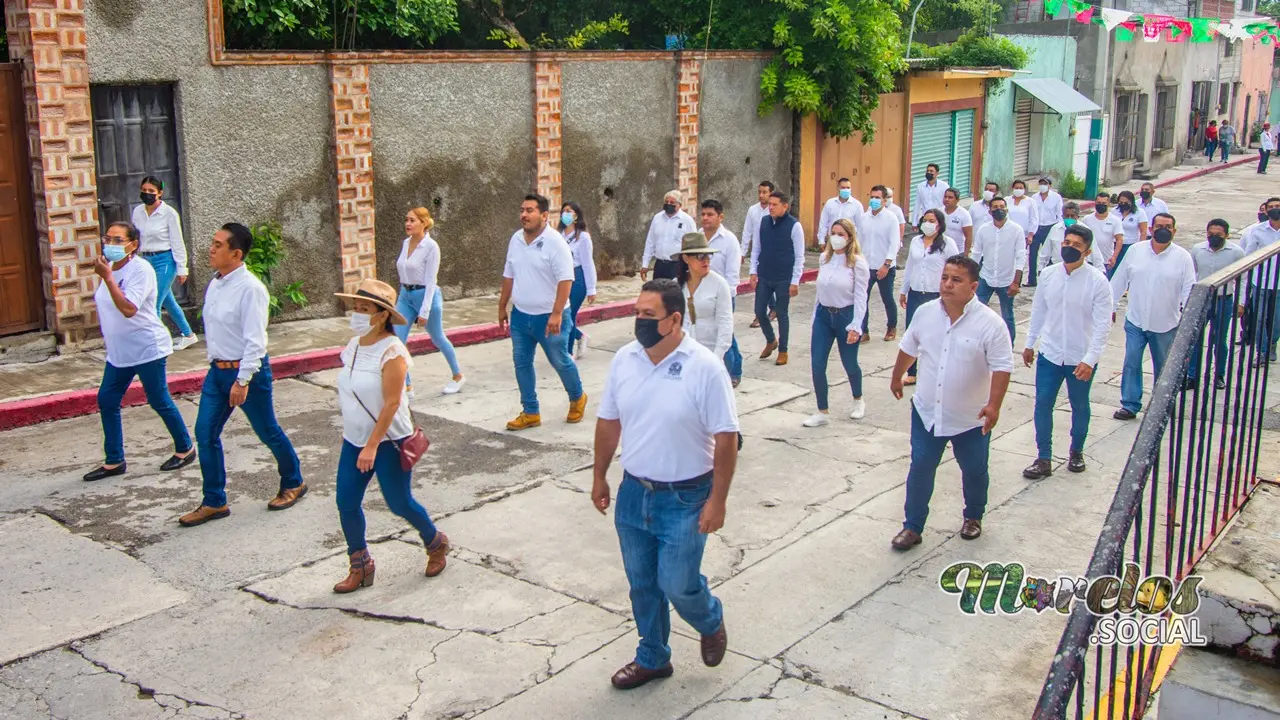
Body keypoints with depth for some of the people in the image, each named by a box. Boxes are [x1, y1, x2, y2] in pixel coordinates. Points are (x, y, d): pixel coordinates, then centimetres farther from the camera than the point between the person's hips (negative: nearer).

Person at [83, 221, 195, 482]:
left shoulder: (140, 270, -17)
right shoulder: (110, 268, 9)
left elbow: (128, 309, -29)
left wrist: (107, 277, -29)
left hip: (147, 350, -9)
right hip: (118, 351, 9)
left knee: (160, 402, 1)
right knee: (106, 401, 8)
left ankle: (185, 449, 20)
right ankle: (114, 461, 17)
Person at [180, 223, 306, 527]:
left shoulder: (250, 288, -20)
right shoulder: (214, 285, 5)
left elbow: (255, 340, -22)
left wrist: (243, 380, -24)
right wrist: (216, 363, 16)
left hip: (247, 370, -8)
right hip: (217, 370, 8)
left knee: (268, 432, 9)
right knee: (205, 433, 4)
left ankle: (293, 484, 31)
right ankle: (214, 503, 15)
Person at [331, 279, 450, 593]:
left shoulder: (391, 352, -20)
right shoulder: (354, 346, 3)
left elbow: (392, 403, -22)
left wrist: (372, 446, -24)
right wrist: (351, 434, 18)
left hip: (388, 442, -7)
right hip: (354, 440, 7)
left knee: (399, 503, 4)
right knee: (346, 503, 4)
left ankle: (436, 544, 31)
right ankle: (360, 566, 20)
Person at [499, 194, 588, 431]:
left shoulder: (555, 242, -17)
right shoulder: (515, 239, 4)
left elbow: (565, 280, -21)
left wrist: (556, 314, -26)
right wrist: (502, 307, 16)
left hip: (549, 316, -6)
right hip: (520, 315, 6)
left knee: (560, 362, 7)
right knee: (522, 363, 9)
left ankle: (577, 399, 33)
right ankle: (531, 412, 20)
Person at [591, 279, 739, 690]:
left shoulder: (705, 368, -17)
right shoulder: (624, 360, -2)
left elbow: (725, 438, -14)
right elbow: (608, 422, 9)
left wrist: (717, 500, -15)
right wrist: (600, 477, 12)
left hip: (685, 499, -5)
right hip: (633, 493, 5)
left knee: (677, 584, -1)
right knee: (641, 584, 15)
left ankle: (711, 621, 33)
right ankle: (652, 658, 36)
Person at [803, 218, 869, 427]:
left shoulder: (857, 262, -12)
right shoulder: (824, 258, 4)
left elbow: (861, 297, -13)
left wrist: (855, 327, -17)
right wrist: (815, 316, 12)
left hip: (846, 316, -4)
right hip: (823, 315, 5)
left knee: (849, 364, 12)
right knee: (817, 365, -2)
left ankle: (858, 400, 40)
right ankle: (822, 412, 10)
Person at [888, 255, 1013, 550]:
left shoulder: (989, 323, -17)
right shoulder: (925, 313, -4)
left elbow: (1002, 367, -17)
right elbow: (908, 348, 12)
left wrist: (994, 404, -26)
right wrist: (896, 378, 22)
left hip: (971, 418, -2)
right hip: (927, 412, 3)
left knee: (974, 471, 15)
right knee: (920, 469, 6)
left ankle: (973, 517, 40)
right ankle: (913, 527, 18)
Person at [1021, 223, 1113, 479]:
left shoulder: (1098, 281, -15)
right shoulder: (1048, 274, -4)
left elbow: (1102, 324, -15)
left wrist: (1090, 360, -21)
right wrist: (1029, 343, 14)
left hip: (1081, 358, -2)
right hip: (1050, 354, 2)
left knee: (1080, 406, 16)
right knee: (1043, 405, 1)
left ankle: (1077, 452, 37)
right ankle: (1043, 459, 12)